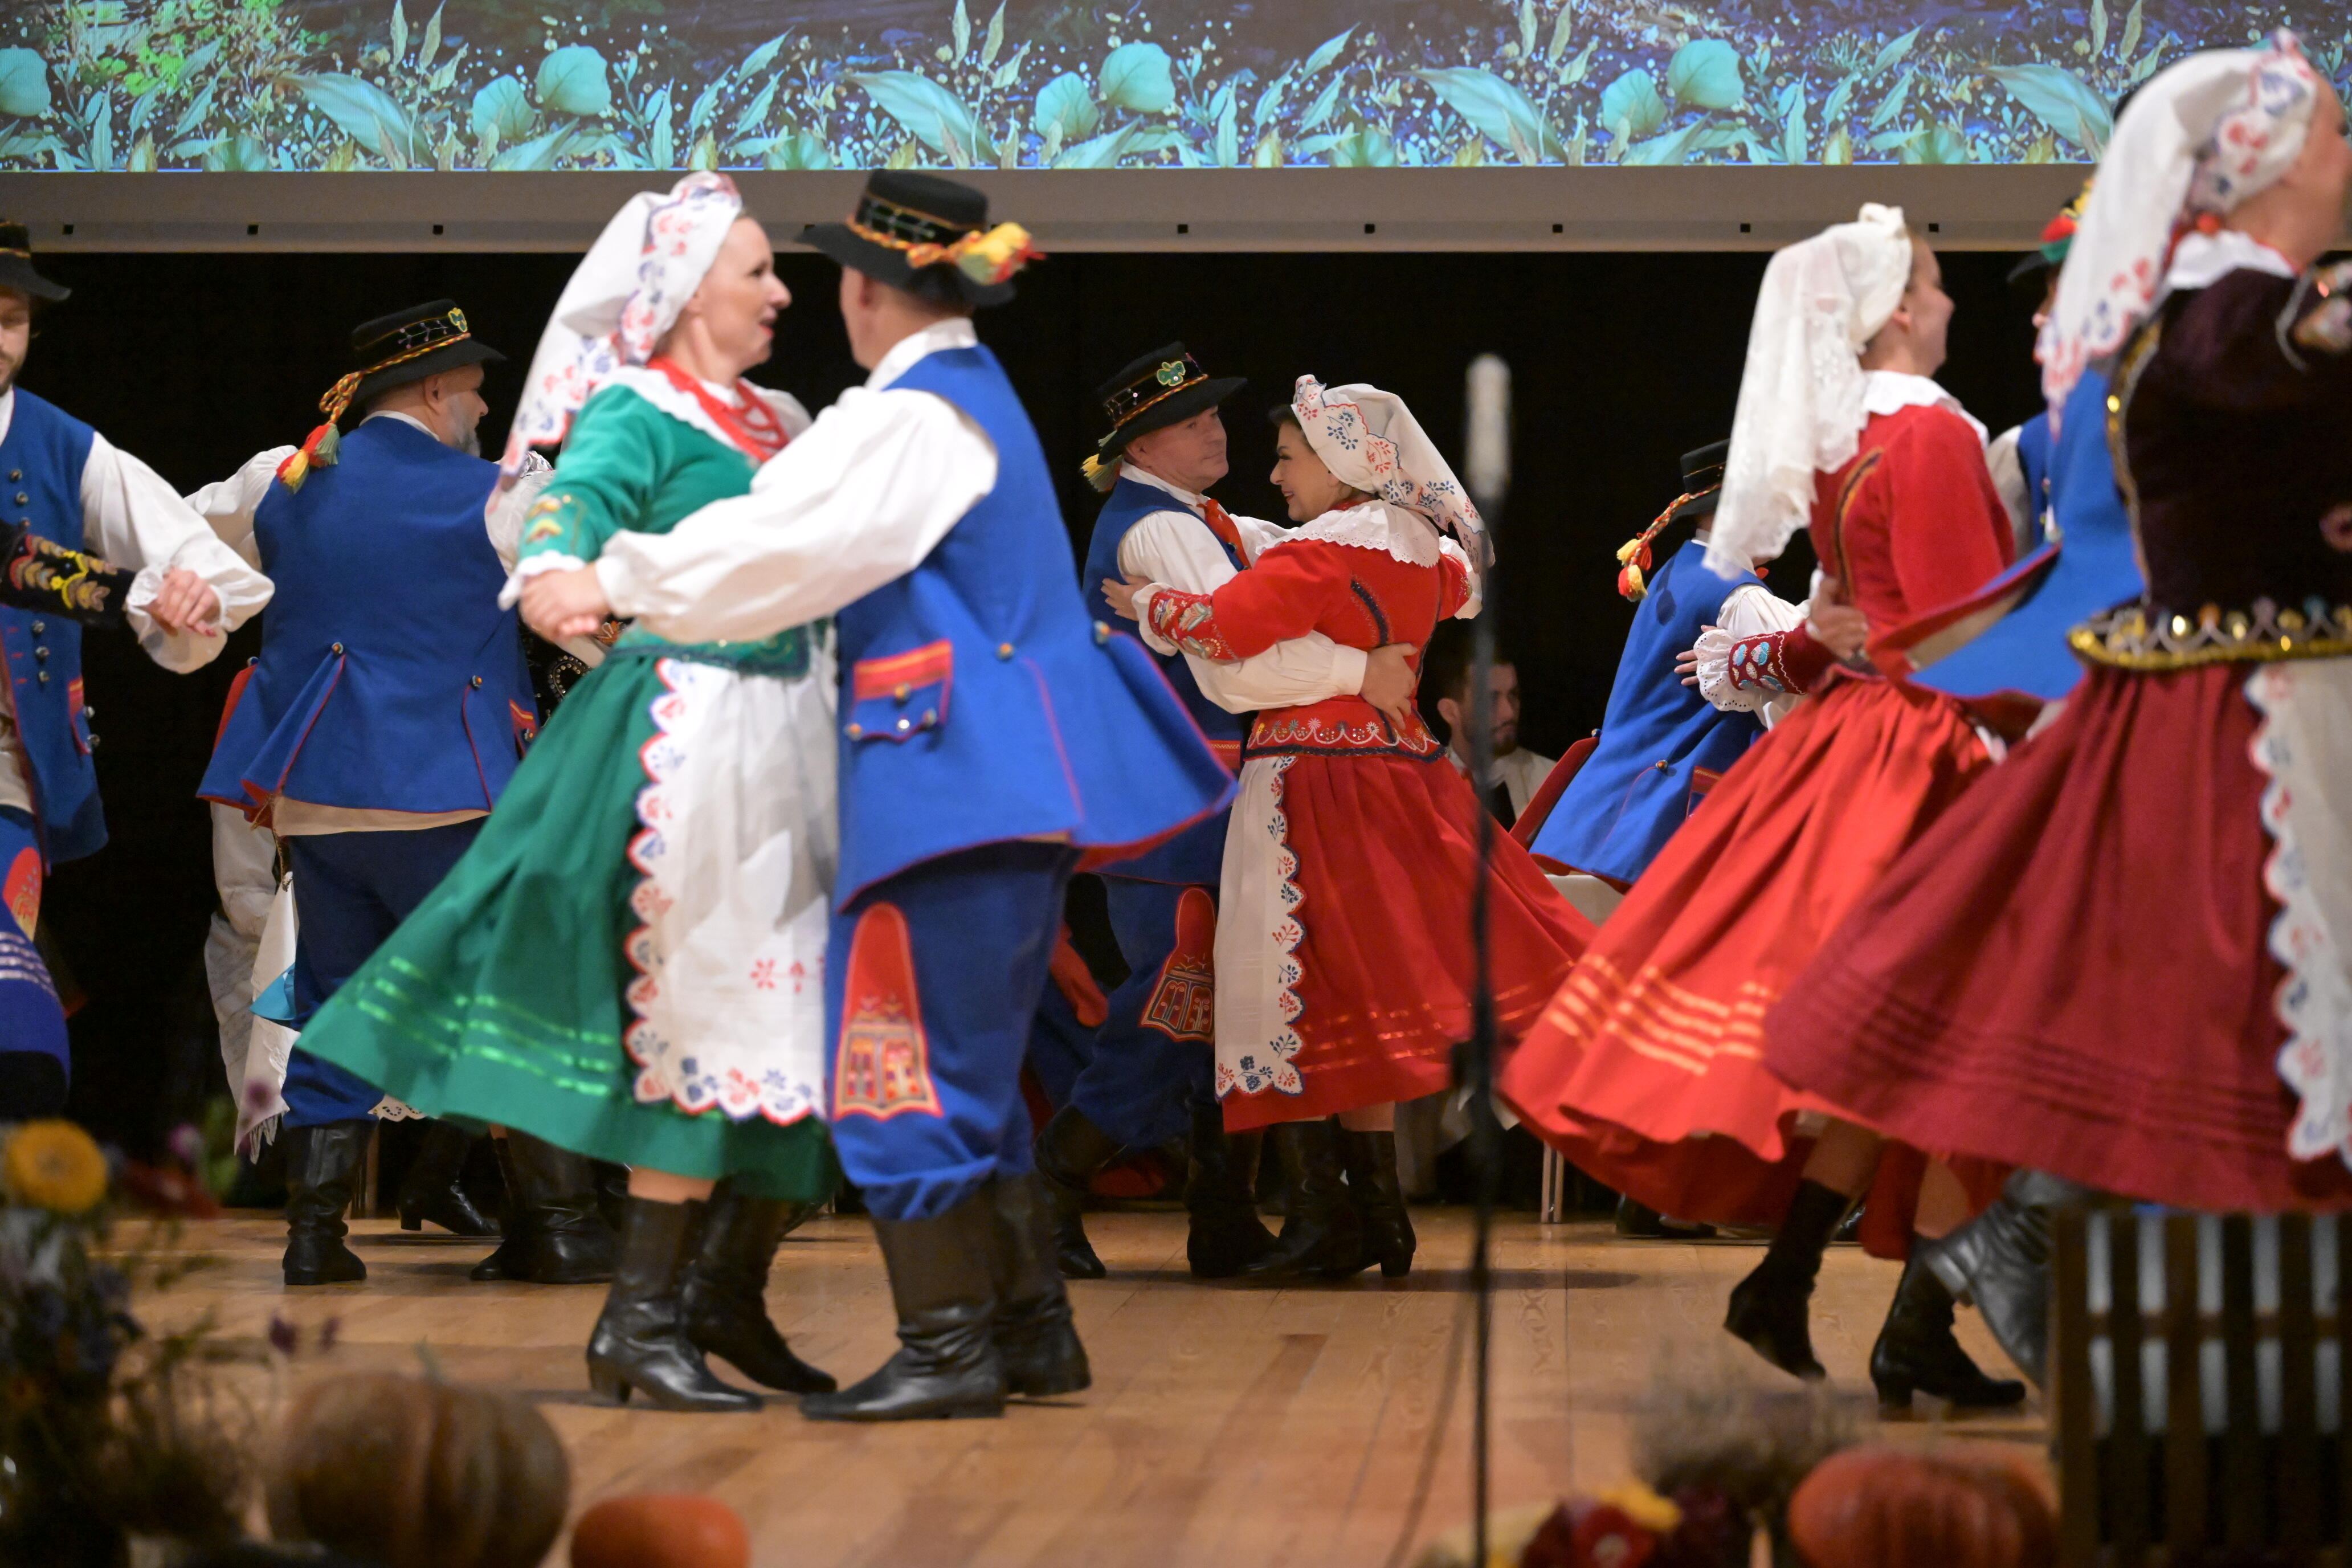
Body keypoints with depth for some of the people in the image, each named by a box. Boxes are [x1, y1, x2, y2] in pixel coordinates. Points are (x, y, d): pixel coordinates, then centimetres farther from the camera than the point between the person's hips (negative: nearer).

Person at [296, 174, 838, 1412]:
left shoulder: (777, 420, 18)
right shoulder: (636, 413, -6)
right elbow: (581, 497, -25)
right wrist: (553, 573, -45)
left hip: (790, 729, 8)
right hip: (693, 734, -8)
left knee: (800, 1015, 7)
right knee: (708, 1012, -10)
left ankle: (726, 1291, 19)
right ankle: (638, 1324, -5)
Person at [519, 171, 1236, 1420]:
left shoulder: (911, 418, -12)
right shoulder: (977, 399, 19)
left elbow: (775, 544, -19)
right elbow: (823, 532, 24)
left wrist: (610, 585, -11)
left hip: (951, 780, -10)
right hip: (1009, 780, 10)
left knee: (908, 1060, -6)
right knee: (970, 1063, 16)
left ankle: (948, 1349, -4)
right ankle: (1032, 1330, 19)